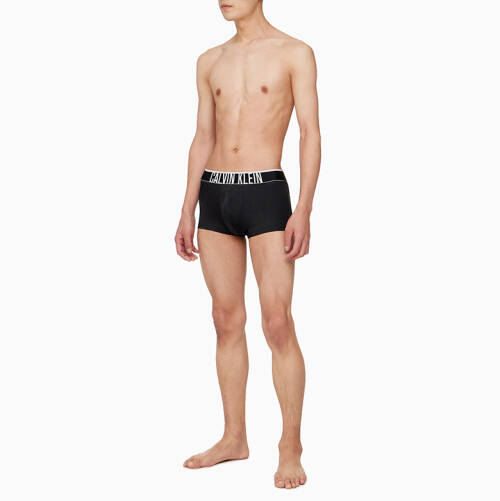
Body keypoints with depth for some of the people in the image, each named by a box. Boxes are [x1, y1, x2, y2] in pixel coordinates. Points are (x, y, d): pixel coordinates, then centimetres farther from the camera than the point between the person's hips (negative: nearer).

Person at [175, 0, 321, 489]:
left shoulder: (295, 53, 0)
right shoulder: (210, 61, 14)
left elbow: (311, 133, -5)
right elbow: (202, 140, 16)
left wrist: (303, 210, -15)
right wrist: (187, 212, 10)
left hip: (266, 194, -5)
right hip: (214, 196, 5)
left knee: (277, 324, -7)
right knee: (227, 321, 8)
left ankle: (290, 448, 3)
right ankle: (234, 439, 18)